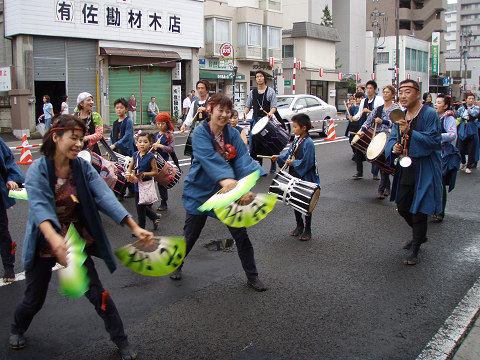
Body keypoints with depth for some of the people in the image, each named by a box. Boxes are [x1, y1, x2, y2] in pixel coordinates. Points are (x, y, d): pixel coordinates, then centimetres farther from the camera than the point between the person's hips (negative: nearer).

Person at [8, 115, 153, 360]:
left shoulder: (82, 167, -8)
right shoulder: (38, 170, -17)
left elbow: (105, 197, -19)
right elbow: (39, 207, -33)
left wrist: (134, 227, -32)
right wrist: (54, 238, -52)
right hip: (44, 245, -2)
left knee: (97, 293, 1)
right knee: (34, 300, 12)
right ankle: (17, 329, 47)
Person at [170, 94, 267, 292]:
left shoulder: (232, 134, -2)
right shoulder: (200, 133, -14)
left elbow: (242, 159, -16)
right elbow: (209, 158, -33)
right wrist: (224, 178, -50)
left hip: (228, 190, 3)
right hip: (201, 190, -3)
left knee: (241, 234, 3)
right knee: (191, 234, 10)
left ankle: (252, 276, 19)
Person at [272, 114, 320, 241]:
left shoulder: (308, 143, -19)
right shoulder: (296, 140, 7)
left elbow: (307, 162, -23)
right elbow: (289, 153, 14)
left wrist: (293, 163, -17)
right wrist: (279, 157, 0)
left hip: (305, 178, -8)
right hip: (295, 177, 8)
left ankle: (307, 231, 16)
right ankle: (299, 226, 32)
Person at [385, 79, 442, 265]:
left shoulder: (429, 115, -13)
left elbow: (434, 140, -21)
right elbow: (392, 139, 13)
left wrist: (409, 132, -32)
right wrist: (394, 147, -11)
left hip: (424, 171, -7)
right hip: (405, 169, 7)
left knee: (419, 211, -1)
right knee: (403, 208, 16)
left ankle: (414, 250, 15)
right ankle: (419, 235, 42)